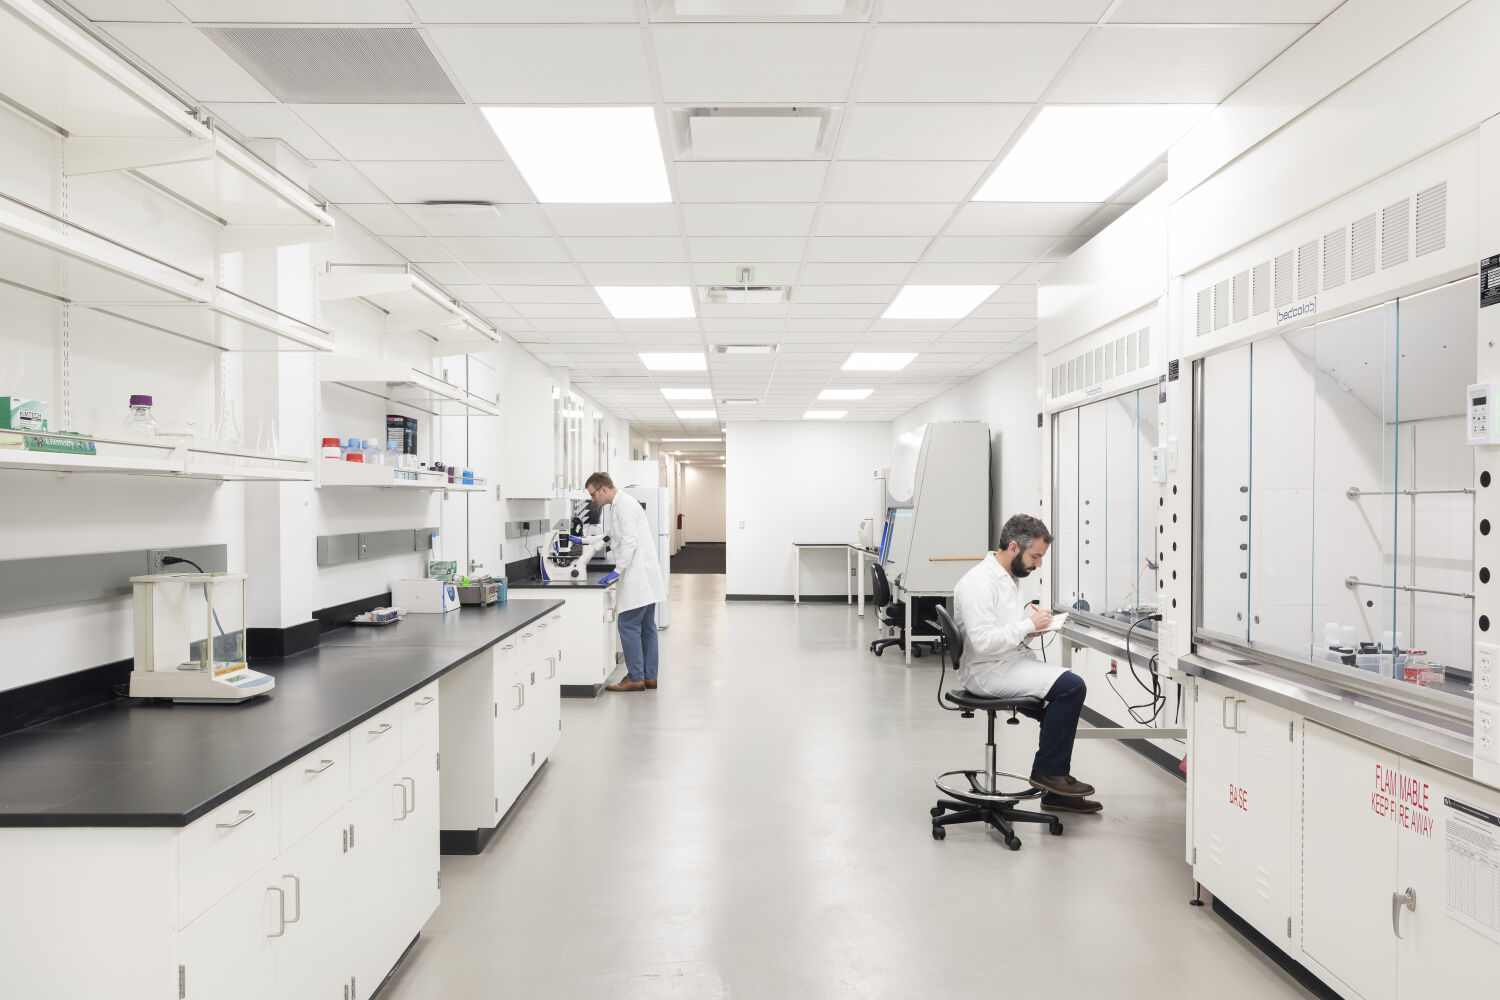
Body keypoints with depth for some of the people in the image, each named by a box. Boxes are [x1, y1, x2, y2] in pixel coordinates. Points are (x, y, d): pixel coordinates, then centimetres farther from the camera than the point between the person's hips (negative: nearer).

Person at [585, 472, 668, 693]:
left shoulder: (624, 505, -13)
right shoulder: (619, 505, 19)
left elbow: (630, 541, -21)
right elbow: (616, 539, 27)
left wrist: (617, 570, -19)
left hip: (638, 577, -10)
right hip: (644, 576, 10)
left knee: (628, 625, -6)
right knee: (646, 627, 11)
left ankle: (635, 678, -2)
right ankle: (650, 676, 15)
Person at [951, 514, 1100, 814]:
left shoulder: (1009, 576, 14)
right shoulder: (979, 582, -19)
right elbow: (982, 640, -27)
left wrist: (1033, 623, 6)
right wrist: (1028, 625, -18)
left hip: (1010, 661, 11)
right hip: (988, 671, -11)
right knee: (1072, 686, -20)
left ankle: (1055, 791, 15)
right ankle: (1047, 770, -5)